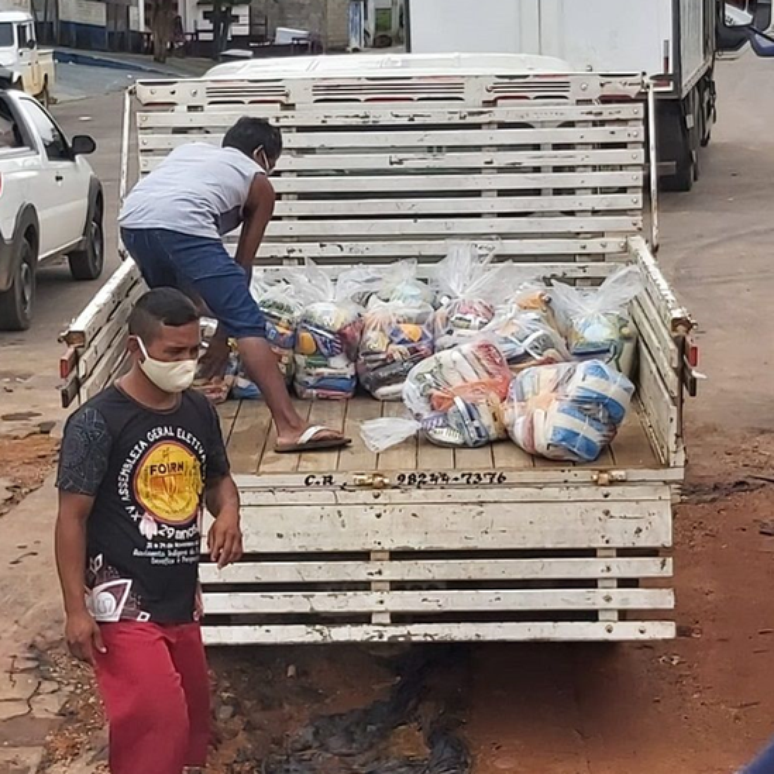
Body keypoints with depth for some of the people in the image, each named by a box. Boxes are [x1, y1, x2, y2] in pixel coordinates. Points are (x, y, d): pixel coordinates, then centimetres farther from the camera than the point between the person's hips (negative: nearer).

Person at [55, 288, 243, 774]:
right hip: (123, 601, -7)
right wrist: (77, 608, -16)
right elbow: (72, 517, -14)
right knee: (157, 720, -16)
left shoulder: (199, 411, 2)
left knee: (192, 719, 18)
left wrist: (228, 512, -6)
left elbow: (218, 480, 18)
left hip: (181, 598, 7)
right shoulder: (98, 421, -16)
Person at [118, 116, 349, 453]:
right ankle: (290, 427, -11)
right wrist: (223, 334, 29)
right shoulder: (259, 182, 25)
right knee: (248, 323, -3)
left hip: (131, 220, 6)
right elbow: (243, 263, 24)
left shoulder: (190, 149, 38)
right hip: (181, 224, -6)